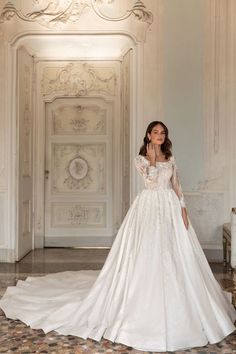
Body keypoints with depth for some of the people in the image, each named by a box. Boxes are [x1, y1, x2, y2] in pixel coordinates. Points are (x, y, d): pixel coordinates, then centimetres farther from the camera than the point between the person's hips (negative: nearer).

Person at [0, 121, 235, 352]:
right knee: (147, 256, -5)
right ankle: (146, 309, 7)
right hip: (149, 207, -4)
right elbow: (151, 179, -16)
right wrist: (152, 157, -10)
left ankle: (175, 306, 21)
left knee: (174, 257, 6)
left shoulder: (170, 159, 13)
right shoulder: (140, 159, 0)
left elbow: (177, 187, 11)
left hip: (170, 208, 5)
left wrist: (183, 210, 3)